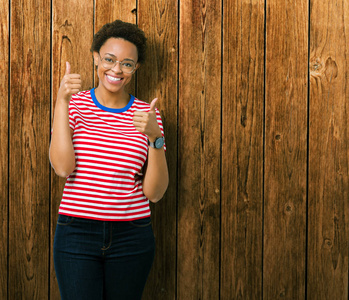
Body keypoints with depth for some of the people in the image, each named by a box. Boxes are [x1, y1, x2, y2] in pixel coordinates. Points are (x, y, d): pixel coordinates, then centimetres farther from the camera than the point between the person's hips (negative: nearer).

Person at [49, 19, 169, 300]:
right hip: (77, 234, -1)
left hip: (132, 238, 1)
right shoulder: (75, 104, 2)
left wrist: (155, 137, -16)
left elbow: (155, 192, -2)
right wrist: (62, 101, -16)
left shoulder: (147, 113, 3)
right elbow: (62, 167, -15)